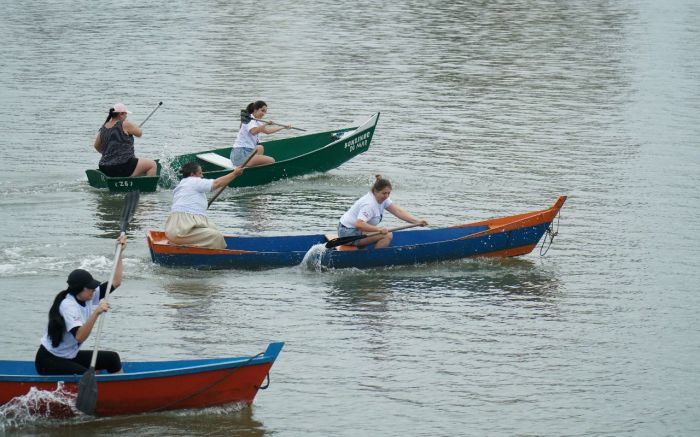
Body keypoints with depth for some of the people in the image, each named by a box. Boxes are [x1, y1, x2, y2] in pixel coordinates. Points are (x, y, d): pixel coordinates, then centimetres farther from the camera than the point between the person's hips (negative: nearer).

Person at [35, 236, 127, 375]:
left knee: (112, 358, 1)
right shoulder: (68, 305, -26)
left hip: (70, 357, 9)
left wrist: (120, 253, -3)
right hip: (49, 361, -9)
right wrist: (96, 313, -48)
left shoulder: (88, 297, 0)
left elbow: (115, 282, 5)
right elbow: (79, 337, -39)